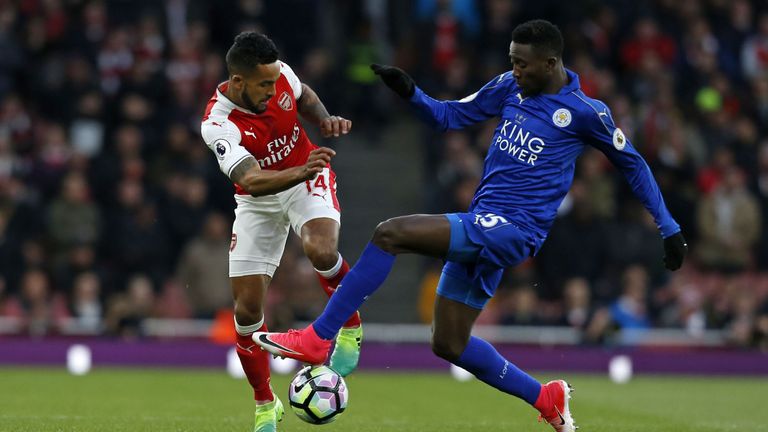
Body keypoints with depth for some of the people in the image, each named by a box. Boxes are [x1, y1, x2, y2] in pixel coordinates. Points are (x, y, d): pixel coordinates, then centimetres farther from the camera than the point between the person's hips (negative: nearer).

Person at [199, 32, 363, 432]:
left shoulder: (280, 74, -18)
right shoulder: (218, 125, -30)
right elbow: (252, 181, -44)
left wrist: (325, 118, -13)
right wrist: (302, 171, -61)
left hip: (308, 180, 1)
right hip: (257, 202, -1)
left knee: (321, 251, -33)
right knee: (247, 310, -4)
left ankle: (351, 328, -4)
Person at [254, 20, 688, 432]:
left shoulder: (586, 112, -6)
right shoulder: (510, 87, 11)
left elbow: (632, 163, 6)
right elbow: (450, 115, 17)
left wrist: (669, 228, 8)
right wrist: (411, 93, -3)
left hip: (511, 230, -8)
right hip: (480, 229, 8)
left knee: (389, 233, -22)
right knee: (448, 344, 11)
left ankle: (317, 338, -18)